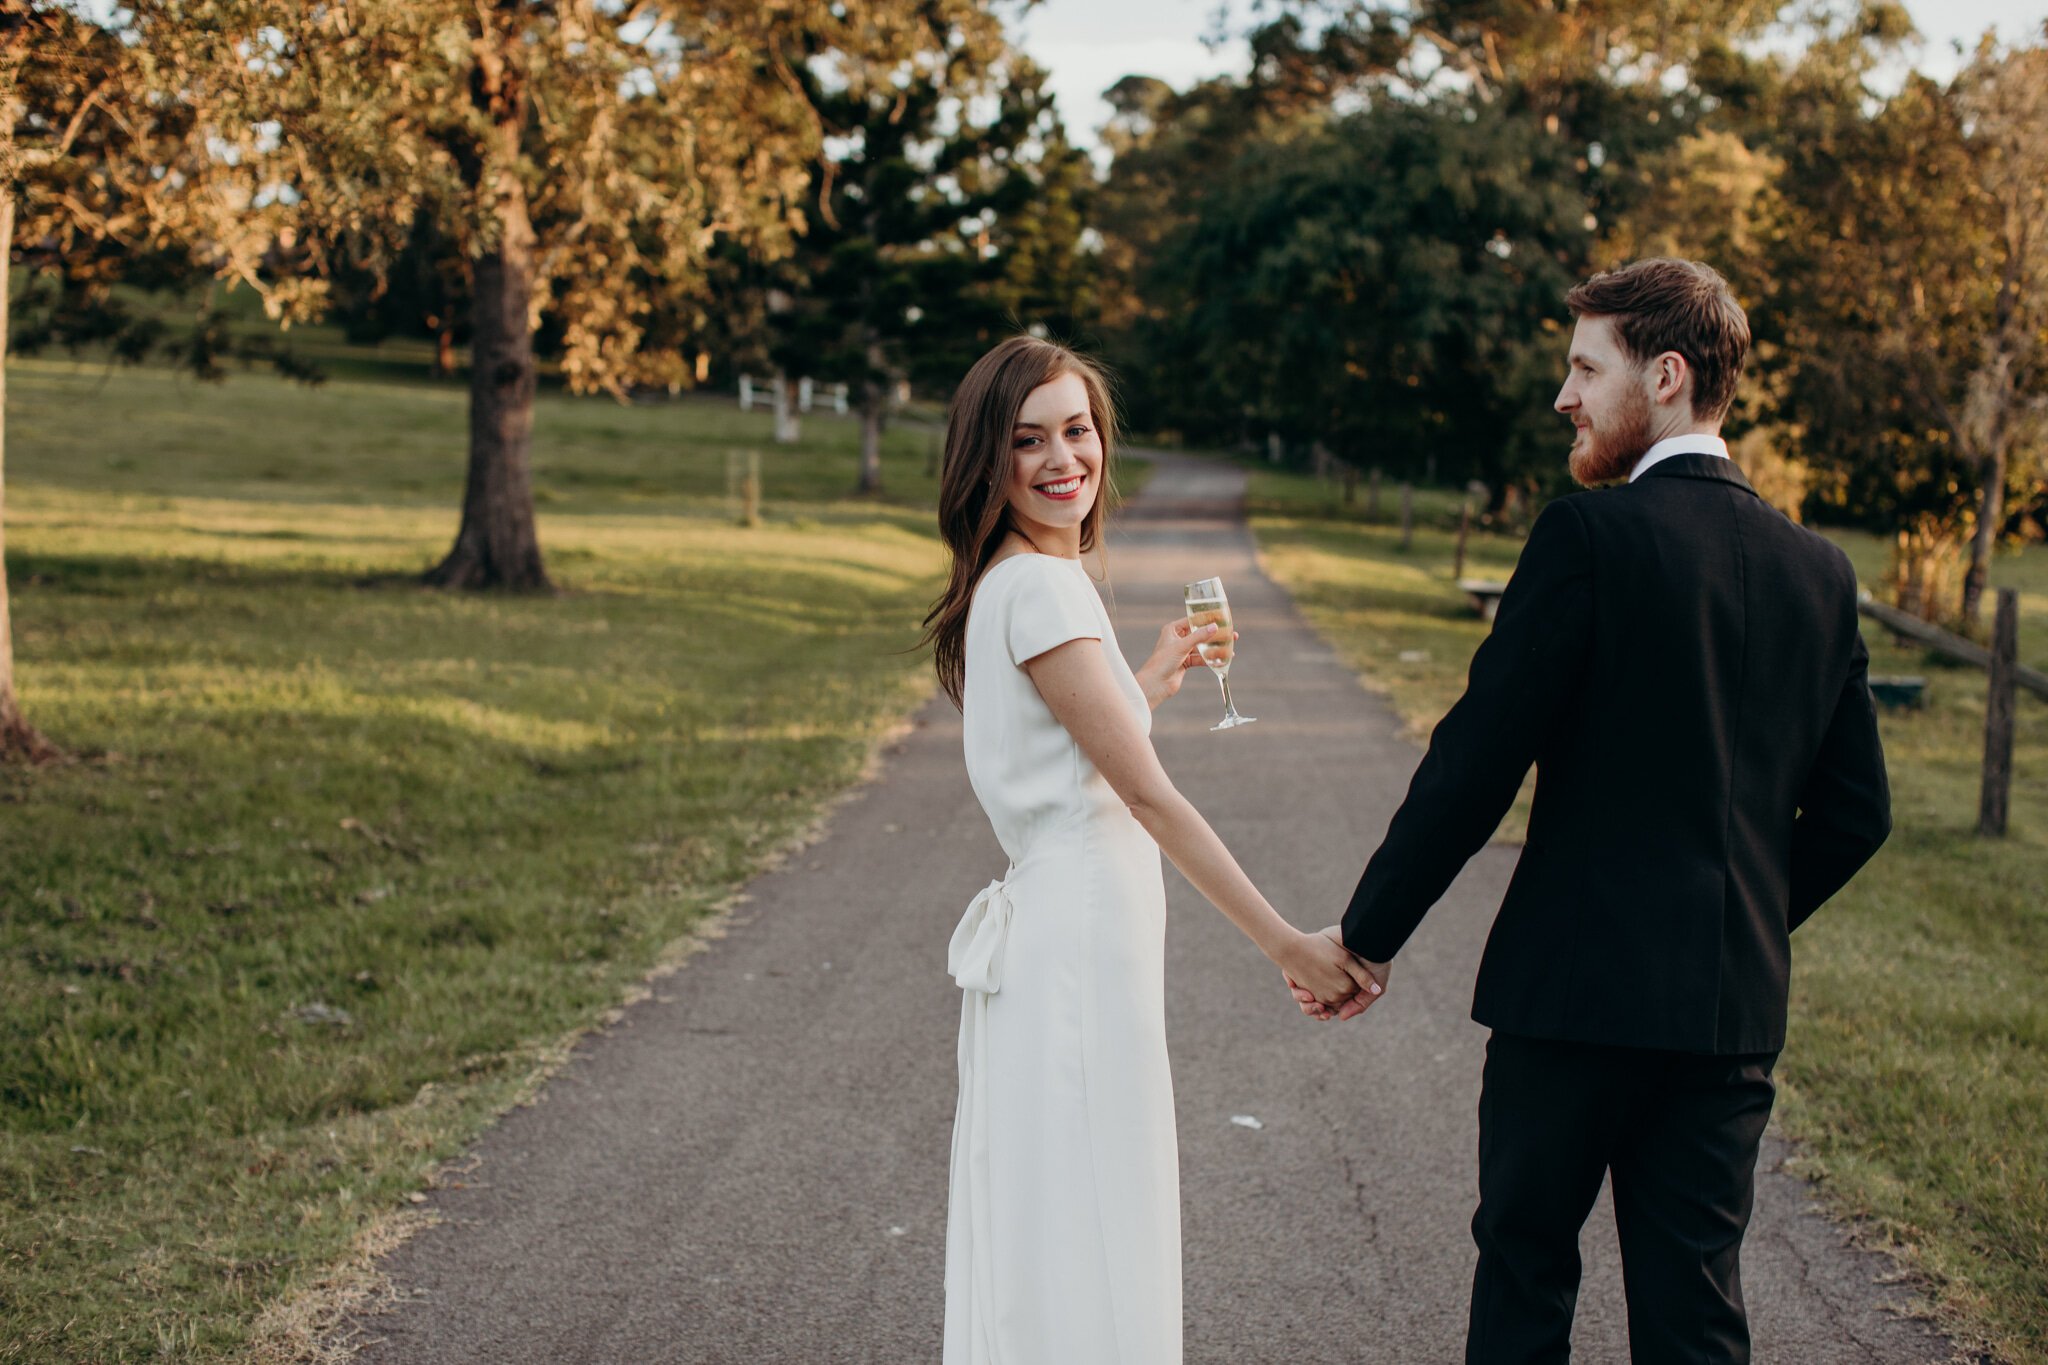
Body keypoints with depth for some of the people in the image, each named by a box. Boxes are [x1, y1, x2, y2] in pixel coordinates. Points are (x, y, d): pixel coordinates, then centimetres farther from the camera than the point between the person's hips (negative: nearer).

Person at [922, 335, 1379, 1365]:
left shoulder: (1003, 586, 15)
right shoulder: (1040, 587, -15)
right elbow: (1148, 796, -17)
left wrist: (1154, 680, 30)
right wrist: (1288, 946, -15)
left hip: (1048, 934, 10)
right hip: (1077, 945, -10)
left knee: (1035, 1258, 16)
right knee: (1081, 1272, -3)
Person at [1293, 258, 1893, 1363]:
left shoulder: (1591, 535, -12)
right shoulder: (1818, 570, 6)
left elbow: (1476, 761, -14)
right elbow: (1855, 810, 9)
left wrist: (1366, 935, -6)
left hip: (1579, 981, -5)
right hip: (1736, 1000, 5)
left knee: (1525, 1269, 12)